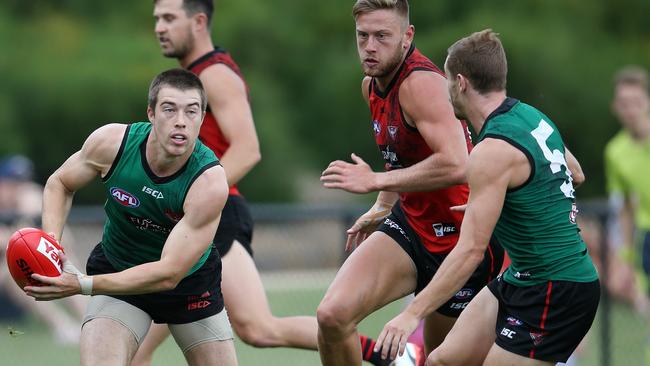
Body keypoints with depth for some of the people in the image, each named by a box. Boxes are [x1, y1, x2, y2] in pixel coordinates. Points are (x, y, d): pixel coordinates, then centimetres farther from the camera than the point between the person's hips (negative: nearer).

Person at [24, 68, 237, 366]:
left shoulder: (210, 182, -31)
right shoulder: (111, 142, -22)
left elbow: (169, 273, -33)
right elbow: (60, 183, 0)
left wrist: (81, 285, -39)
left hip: (191, 283, 0)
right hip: (116, 272, 0)